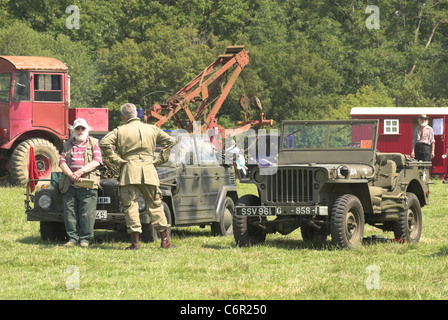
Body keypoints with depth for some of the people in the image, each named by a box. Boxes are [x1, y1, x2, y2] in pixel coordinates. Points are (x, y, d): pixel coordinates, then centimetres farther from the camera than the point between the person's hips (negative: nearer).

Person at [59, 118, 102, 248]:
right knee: (69, 211, -1)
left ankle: (85, 238, -3)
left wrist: (81, 171, -16)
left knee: (87, 212, -7)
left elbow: (97, 161, -3)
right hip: (69, 184, 3)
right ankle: (72, 237, 4)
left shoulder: (93, 143, 10)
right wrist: (71, 175, -11)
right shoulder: (68, 145, 18)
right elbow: (62, 162, 8)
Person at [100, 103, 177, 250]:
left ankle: (135, 242, -6)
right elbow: (170, 141, 10)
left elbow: (104, 143, -8)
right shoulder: (152, 129, 12)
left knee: (130, 206, 0)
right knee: (155, 205, 10)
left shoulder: (119, 131, 4)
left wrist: (116, 159, -3)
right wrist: (160, 160, 10)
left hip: (129, 171, -2)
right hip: (149, 171, 2)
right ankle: (165, 240, 8)